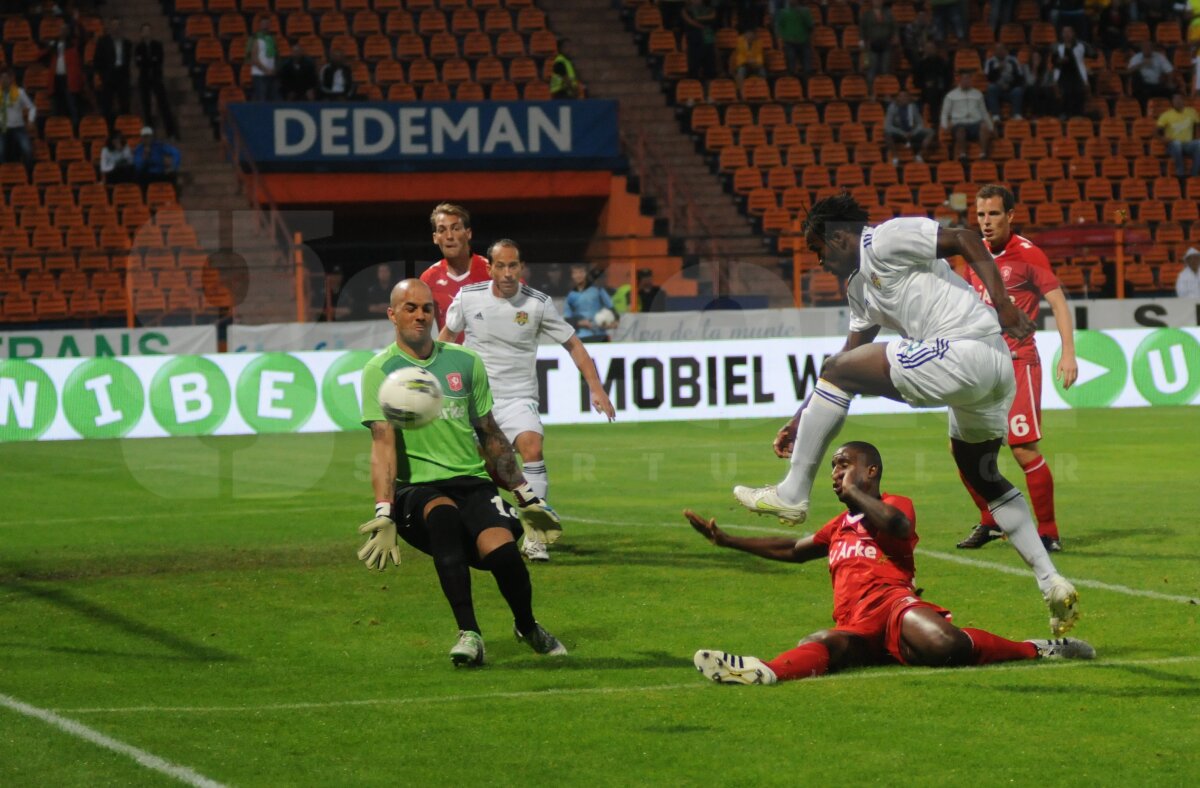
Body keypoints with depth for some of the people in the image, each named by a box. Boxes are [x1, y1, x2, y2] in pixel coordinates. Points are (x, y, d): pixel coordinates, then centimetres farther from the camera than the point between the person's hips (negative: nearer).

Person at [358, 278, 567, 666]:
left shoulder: (465, 362, 13)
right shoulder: (380, 370, 1)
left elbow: (490, 434, 22)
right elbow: (383, 444, -9)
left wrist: (525, 494, 23)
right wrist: (384, 514, -20)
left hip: (472, 482, 3)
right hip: (416, 487, -3)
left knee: (501, 550, -25)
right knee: (444, 514, -38)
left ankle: (528, 627, 7)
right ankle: (468, 634, -35)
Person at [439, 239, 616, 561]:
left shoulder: (538, 303, -7)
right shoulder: (468, 297, -4)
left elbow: (572, 344, 1)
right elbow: (448, 333, 15)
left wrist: (595, 387, -5)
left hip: (518, 399, -2)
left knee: (533, 448, -25)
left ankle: (533, 537, -22)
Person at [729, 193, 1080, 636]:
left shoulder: (886, 241, -2)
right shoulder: (860, 287, 28)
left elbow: (967, 242, -9)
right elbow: (850, 356, 33)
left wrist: (1002, 306, -17)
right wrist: (803, 419, 32)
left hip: (966, 348, -11)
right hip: (994, 368, 11)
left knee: (837, 371, -5)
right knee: (981, 476, 23)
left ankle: (792, 494, -3)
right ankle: (1052, 586, 19)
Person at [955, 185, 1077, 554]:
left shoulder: (1027, 254, -7)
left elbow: (1058, 302, -9)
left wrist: (1068, 353, -19)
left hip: (1018, 362, -7)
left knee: (1024, 450, -13)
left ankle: (1048, 533, -2)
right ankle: (989, 522, 21)